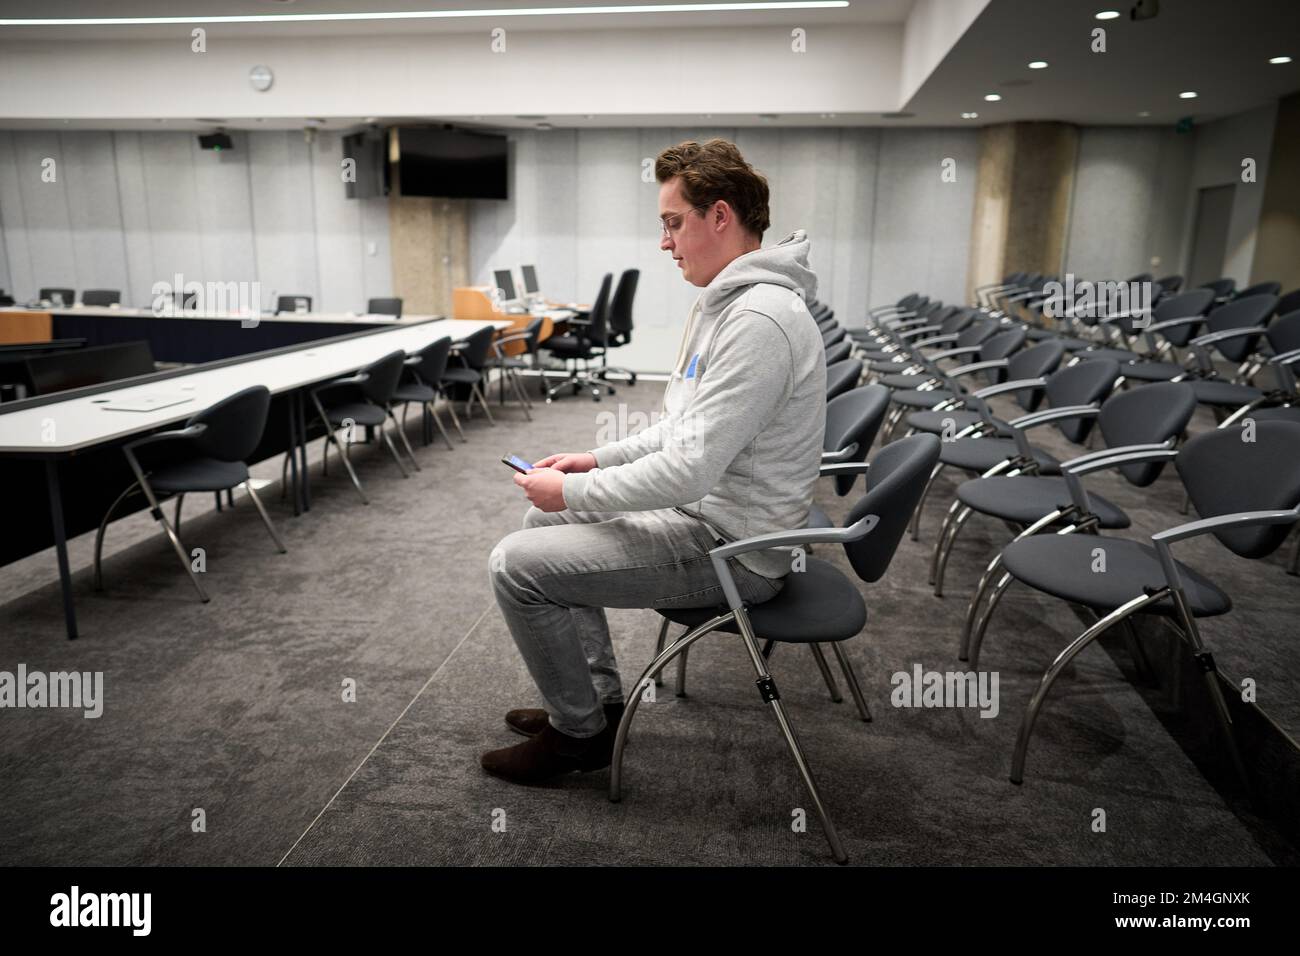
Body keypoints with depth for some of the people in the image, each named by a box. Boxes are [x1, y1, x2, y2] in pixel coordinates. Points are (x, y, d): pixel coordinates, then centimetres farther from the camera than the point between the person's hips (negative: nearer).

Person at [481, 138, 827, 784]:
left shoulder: (758, 321, -26)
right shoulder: (728, 299, 9)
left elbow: (688, 472, -28)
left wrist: (573, 492, -16)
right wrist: (601, 459, 7)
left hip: (730, 550, -11)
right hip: (706, 513, 11)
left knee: (516, 565, -11)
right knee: (544, 522, 20)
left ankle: (580, 733, 10)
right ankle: (597, 699, 26)